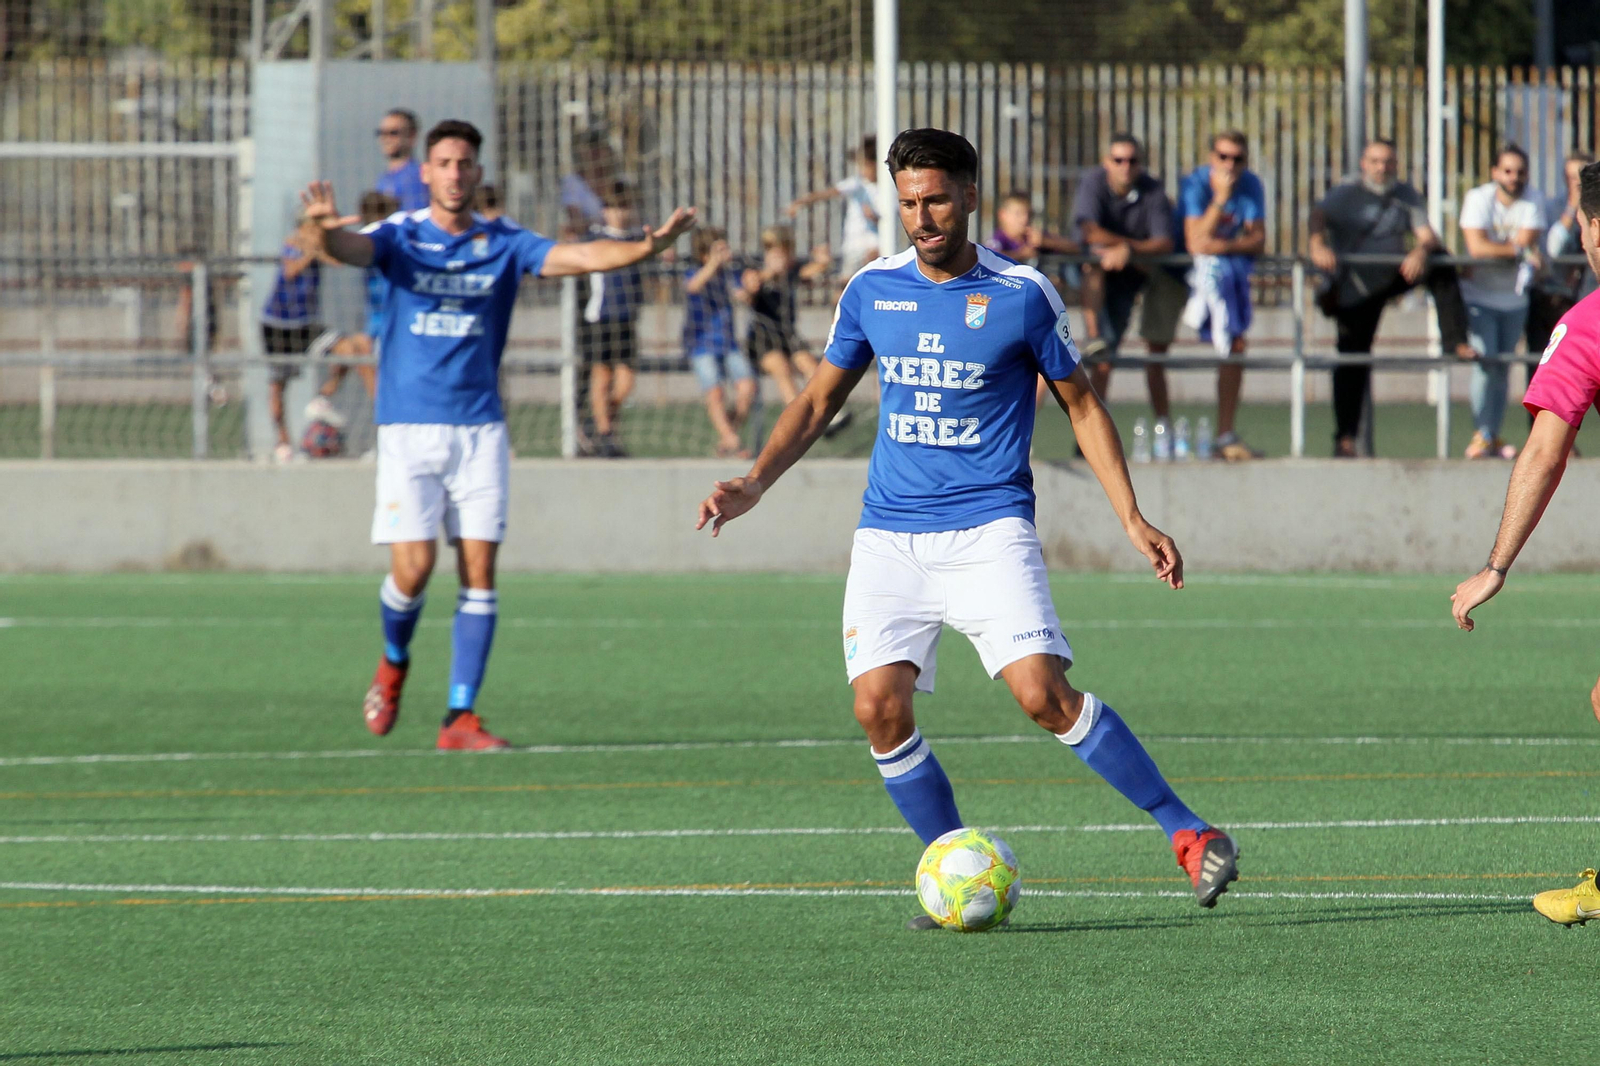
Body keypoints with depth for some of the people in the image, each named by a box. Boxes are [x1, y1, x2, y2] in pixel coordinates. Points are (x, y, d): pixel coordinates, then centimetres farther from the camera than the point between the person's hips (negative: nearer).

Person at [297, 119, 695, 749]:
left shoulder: (504, 243, 5)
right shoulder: (400, 236, -1)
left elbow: (578, 257, -8)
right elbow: (351, 249, -21)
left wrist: (647, 247, -27)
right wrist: (324, 231, -47)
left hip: (479, 429, 2)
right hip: (409, 429, -2)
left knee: (479, 571, -4)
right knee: (413, 567, -10)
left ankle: (460, 718, 1)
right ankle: (394, 662, 22)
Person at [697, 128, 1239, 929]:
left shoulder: (1022, 294, -2)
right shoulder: (872, 290, 7)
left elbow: (1081, 405, 7)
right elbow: (820, 399, 18)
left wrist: (1132, 518, 0)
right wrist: (754, 485, 5)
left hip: (989, 526, -4)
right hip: (889, 535, 4)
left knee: (1045, 694, -19)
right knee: (878, 704, -12)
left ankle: (1187, 833, -9)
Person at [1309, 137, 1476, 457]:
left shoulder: (1407, 196, 6)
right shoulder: (1347, 194, -5)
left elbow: (1427, 234, -5)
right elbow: (1319, 216, -24)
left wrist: (1421, 250, -30)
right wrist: (1318, 244, -46)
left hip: (1394, 274, 3)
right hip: (1355, 285, -3)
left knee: (1440, 266, -20)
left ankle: (1456, 341, -19)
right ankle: (1345, 439, 3)